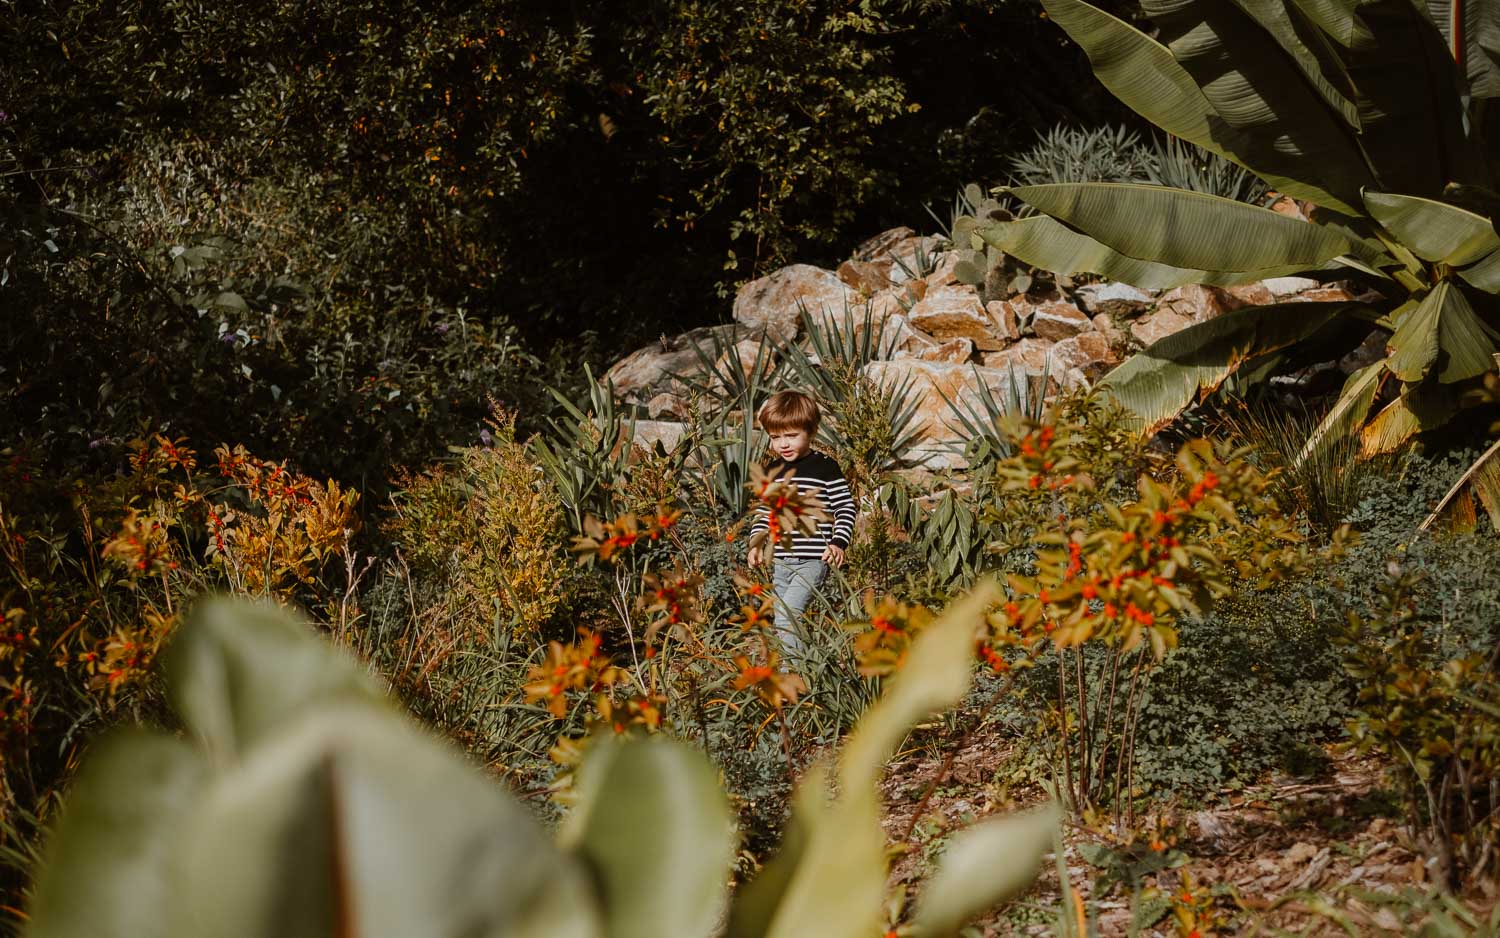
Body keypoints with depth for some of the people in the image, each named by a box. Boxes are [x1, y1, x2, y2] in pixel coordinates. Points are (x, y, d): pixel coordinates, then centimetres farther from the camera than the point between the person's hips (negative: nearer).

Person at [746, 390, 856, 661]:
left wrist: (838, 542, -12)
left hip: (813, 560, -6)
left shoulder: (825, 467, -4)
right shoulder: (772, 471, 11)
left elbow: (845, 507, -1)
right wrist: (756, 543, 9)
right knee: (783, 618, 6)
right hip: (779, 560, 6)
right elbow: (763, 511, 20)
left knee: (787, 611, -20)